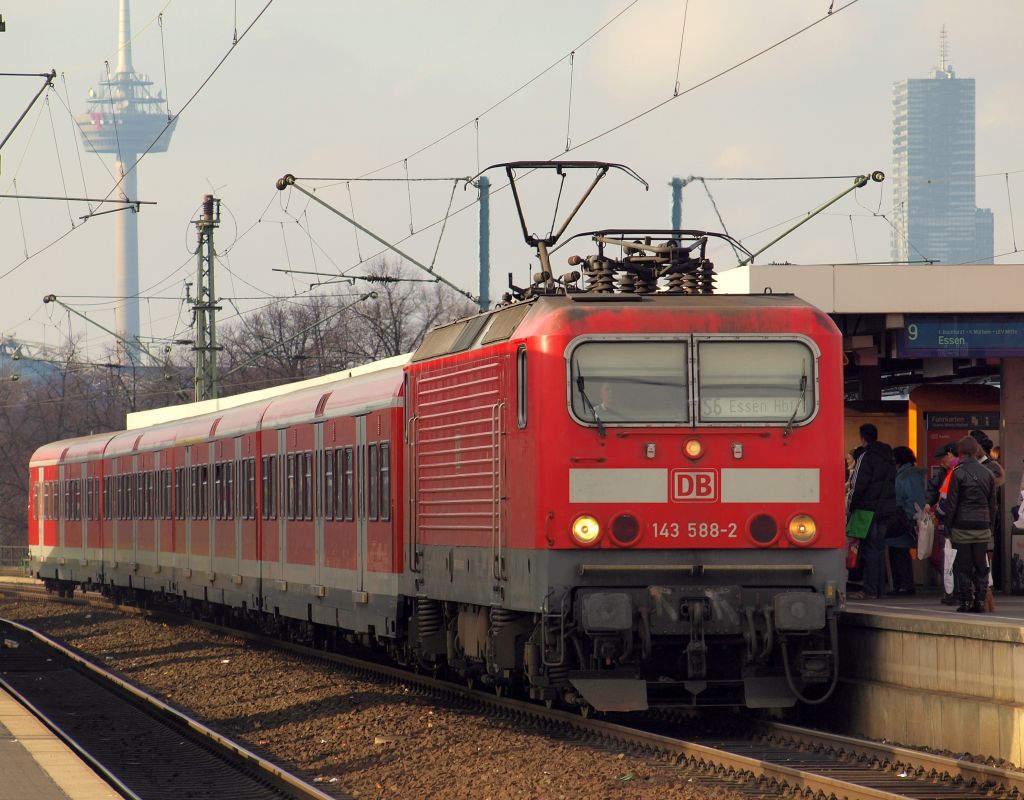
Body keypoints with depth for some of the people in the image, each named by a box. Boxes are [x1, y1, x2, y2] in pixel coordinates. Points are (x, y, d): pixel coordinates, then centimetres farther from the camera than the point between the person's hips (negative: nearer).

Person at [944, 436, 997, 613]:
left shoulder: (958, 473, -7)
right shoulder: (987, 474, 7)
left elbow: (951, 502, -6)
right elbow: (992, 503, 12)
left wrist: (948, 526, 1)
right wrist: (990, 524, 18)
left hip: (963, 526, -4)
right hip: (982, 526, 4)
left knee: (963, 566, 2)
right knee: (981, 565, 8)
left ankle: (966, 601, -1)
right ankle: (980, 600, 5)